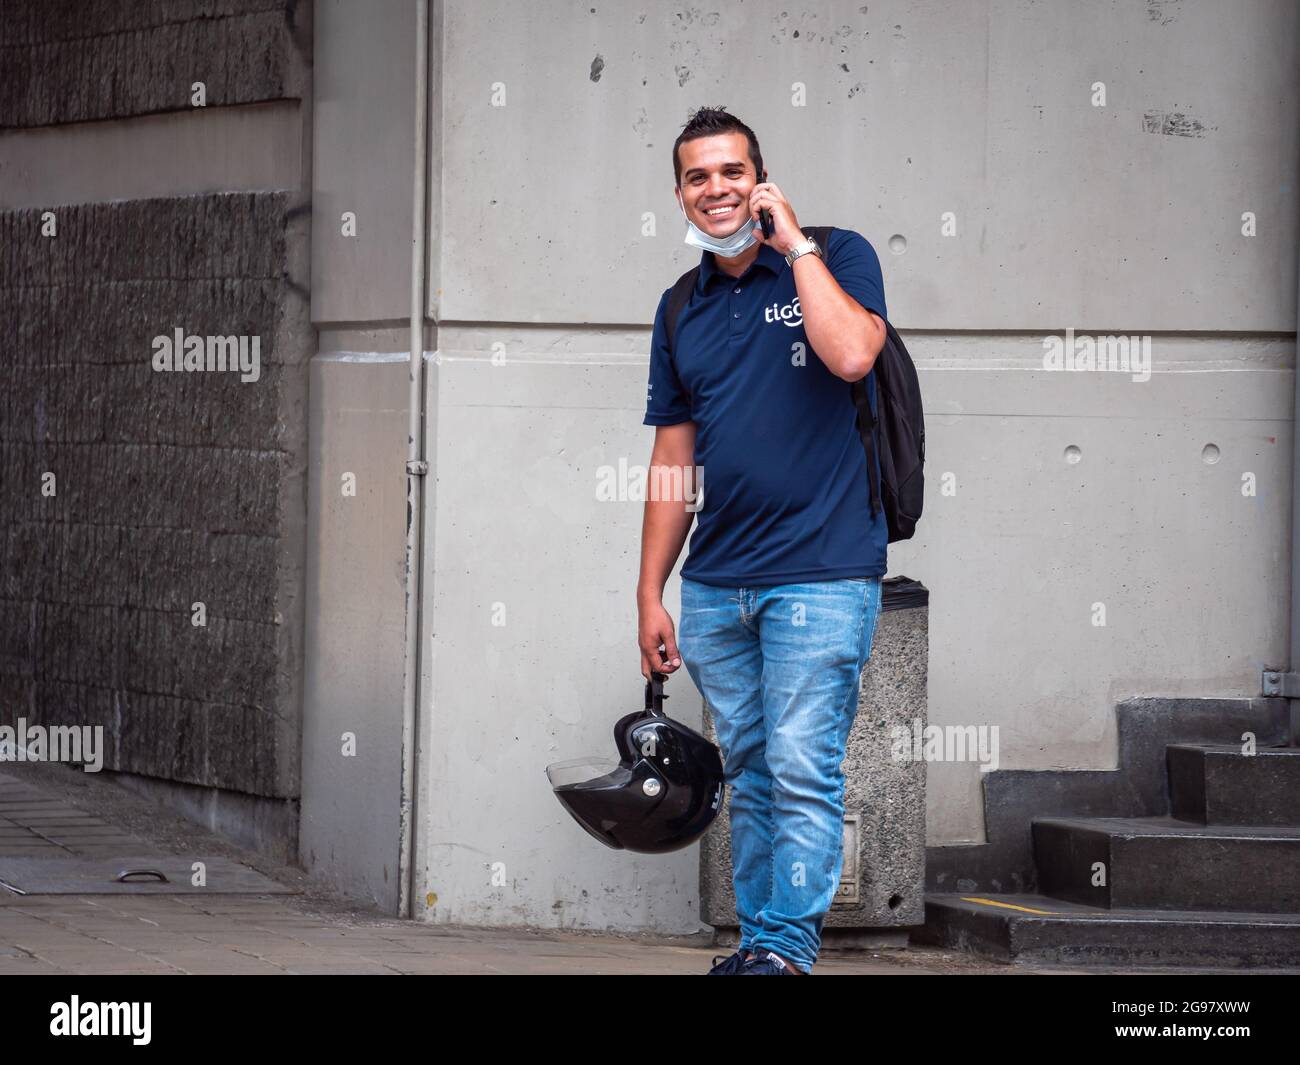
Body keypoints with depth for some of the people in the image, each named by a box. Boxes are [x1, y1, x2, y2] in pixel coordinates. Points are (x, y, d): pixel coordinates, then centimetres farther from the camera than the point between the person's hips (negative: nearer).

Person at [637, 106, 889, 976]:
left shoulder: (837, 258, 0)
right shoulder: (682, 309, 14)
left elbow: (851, 354, -22)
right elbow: (675, 462, 16)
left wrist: (794, 243, -13)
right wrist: (650, 594, 13)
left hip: (821, 574, -5)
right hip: (716, 585, 5)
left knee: (802, 771, -10)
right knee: (750, 775, 9)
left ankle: (787, 947, -10)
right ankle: (757, 939, 14)